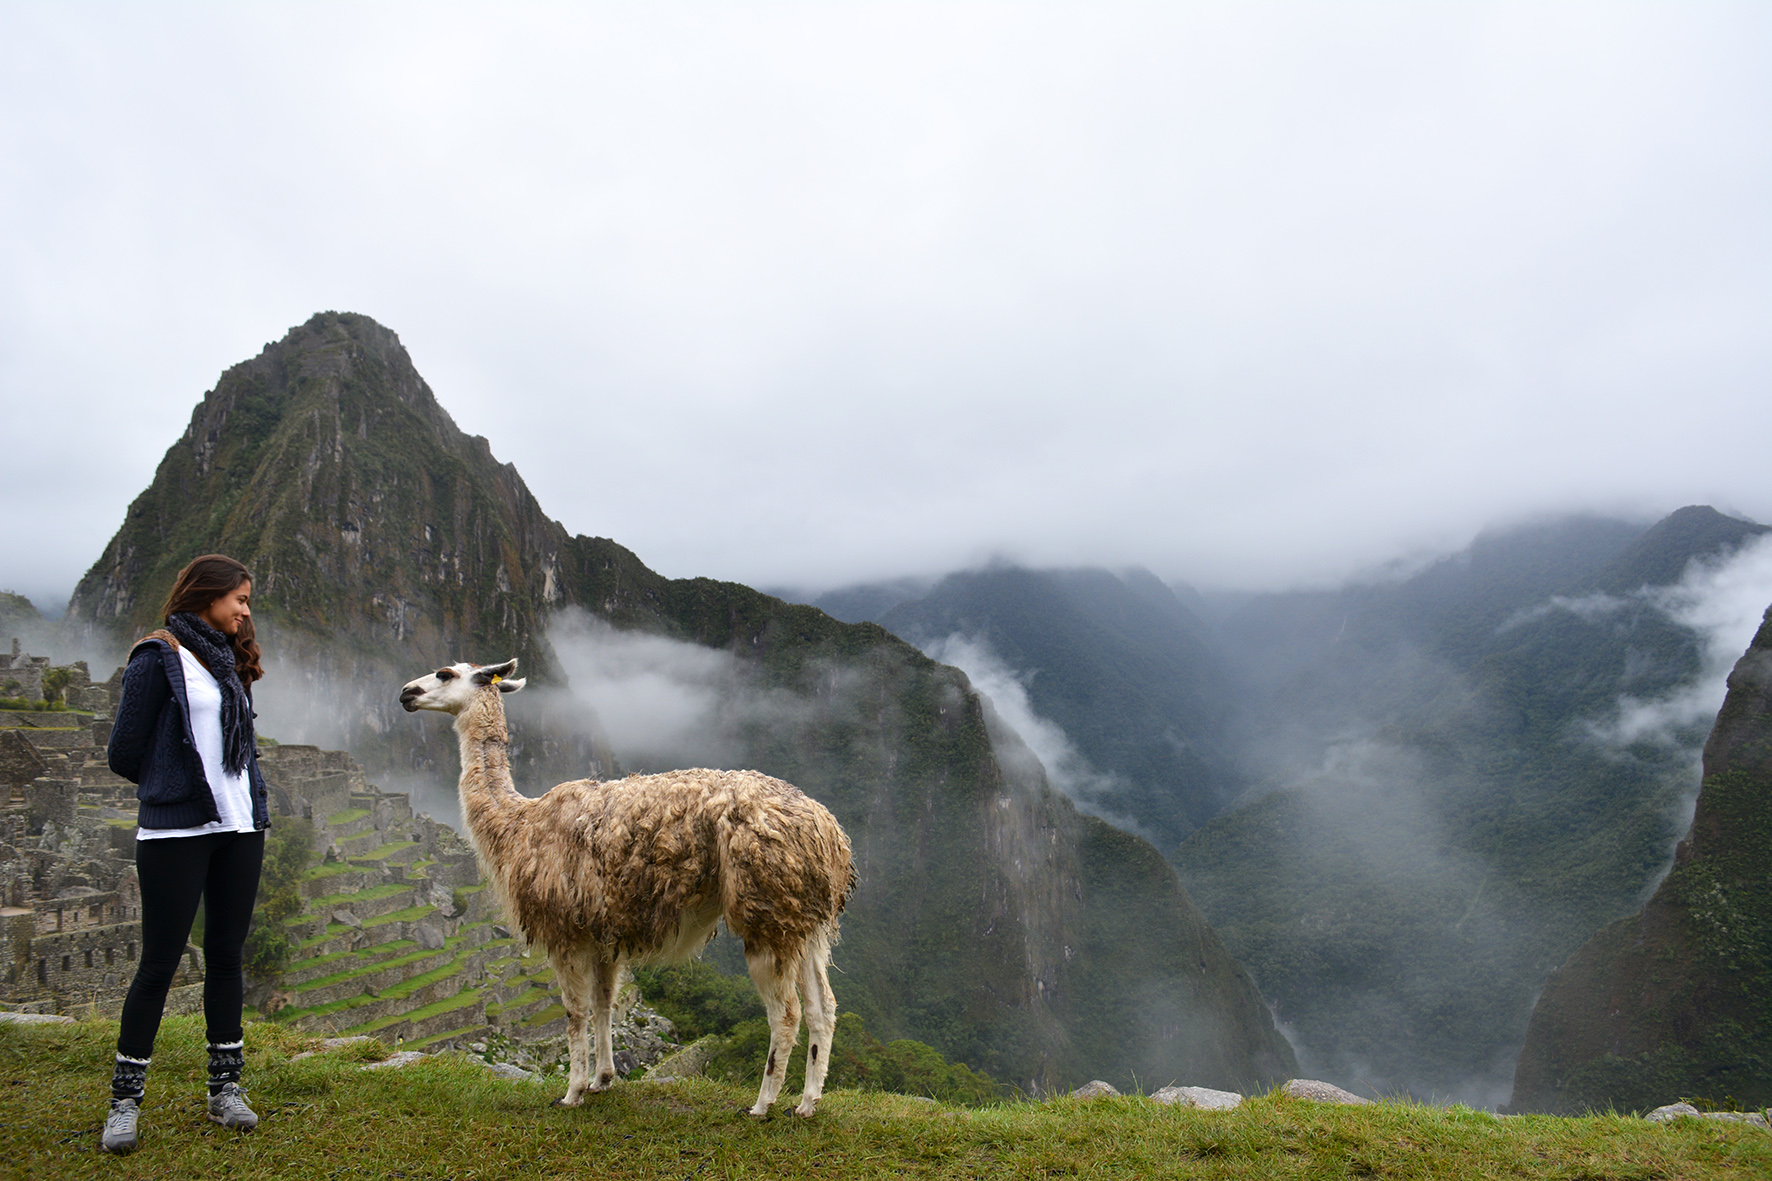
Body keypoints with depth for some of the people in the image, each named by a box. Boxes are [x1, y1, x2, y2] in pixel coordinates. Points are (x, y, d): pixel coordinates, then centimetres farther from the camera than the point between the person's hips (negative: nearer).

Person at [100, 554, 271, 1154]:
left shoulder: (229, 661, 16)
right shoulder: (159, 657, -6)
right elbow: (125, 752, -5)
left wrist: (248, 799, 7)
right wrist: (175, 787, 8)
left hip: (239, 830, 6)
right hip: (176, 832, -6)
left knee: (226, 956, 10)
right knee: (159, 962, -1)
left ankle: (225, 1088, 18)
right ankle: (125, 1100, 12)